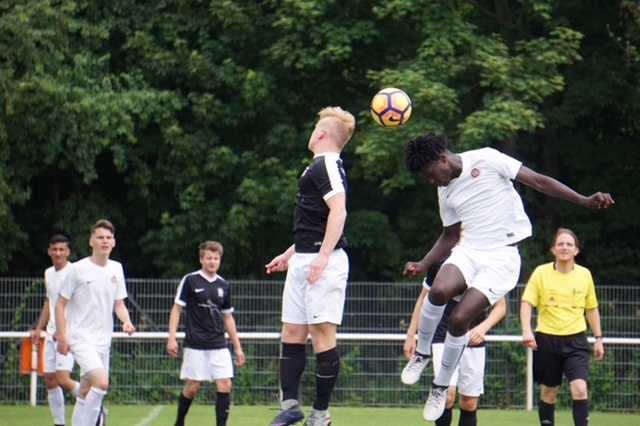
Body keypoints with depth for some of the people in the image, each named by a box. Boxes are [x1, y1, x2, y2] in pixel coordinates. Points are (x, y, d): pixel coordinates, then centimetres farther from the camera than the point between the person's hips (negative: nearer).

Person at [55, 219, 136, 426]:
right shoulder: (78, 269, -8)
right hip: (81, 338, -6)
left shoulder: (116, 269, 8)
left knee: (86, 392, 11)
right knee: (101, 382, -23)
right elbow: (61, 304, -4)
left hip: (103, 340, 6)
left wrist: (126, 322, -6)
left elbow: (119, 304, 15)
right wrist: (62, 337, -10)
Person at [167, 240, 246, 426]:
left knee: (225, 385, -9)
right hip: (195, 346, -3)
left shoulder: (223, 285, 10)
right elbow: (177, 308, -1)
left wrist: (237, 346, 17)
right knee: (192, 387, 0)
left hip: (219, 346, 3)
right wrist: (172, 337, -11)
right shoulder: (190, 281, -2)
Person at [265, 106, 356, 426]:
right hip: (303, 261, 11)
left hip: (323, 263, -11)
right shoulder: (318, 167, 21)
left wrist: (323, 255, -29)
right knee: (292, 332, 9)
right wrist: (290, 254, 33)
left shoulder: (326, 166, -11)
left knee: (322, 334, -7)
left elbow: (338, 210, -24)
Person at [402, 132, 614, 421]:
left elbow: (538, 181, -7)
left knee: (459, 318, -18)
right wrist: (423, 265, 12)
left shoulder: (486, 160, -8)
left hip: (502, 257, -5)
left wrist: (584, 201, -14)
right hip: (469, 251, 5)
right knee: (439, 290, -29)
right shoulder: (445, 192, 11)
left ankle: (441, 387, 3)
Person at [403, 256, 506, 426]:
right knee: (448, 394, -19)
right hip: (444, 339, -2)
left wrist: (484, 327, -20)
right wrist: (411, 335, 5)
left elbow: (501, 306, 0)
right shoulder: (441, 264, -9)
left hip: (473, 340, 2)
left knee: (469, 403, 4)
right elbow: (424, 298, 6)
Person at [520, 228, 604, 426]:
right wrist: (526, 331, -23)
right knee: (549, 392, 8)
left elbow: (592, 308, 15)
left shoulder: (585, 274, 3)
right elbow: (527, 303, -8)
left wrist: (599, 338, 14)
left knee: (580, 389, -15)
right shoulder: (541, 272, -4)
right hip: (547, 339, -1)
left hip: (576, 340, 1)